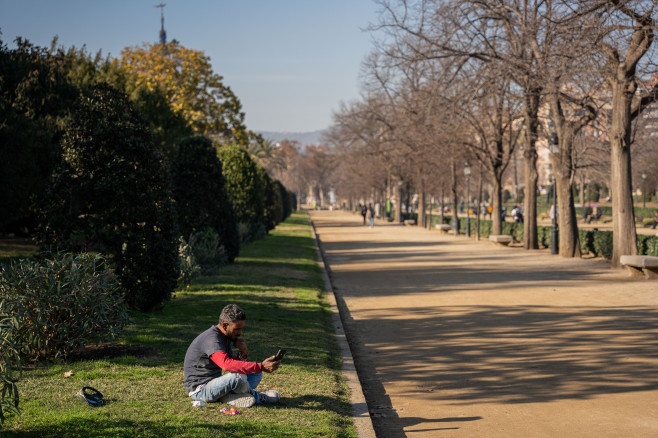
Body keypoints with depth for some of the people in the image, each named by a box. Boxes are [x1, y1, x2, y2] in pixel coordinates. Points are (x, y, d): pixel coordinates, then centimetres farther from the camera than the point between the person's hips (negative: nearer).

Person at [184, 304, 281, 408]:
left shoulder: (225, 337, 8)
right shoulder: (212, 340, -24)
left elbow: (233, 361, 14)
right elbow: (227, 364, -41)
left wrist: (243, 353, -10)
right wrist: (261, 367, -43)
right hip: (199, 389, -10)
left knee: (256, 374, 9)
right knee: (238, 375, -32)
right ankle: (258, 396, -2)